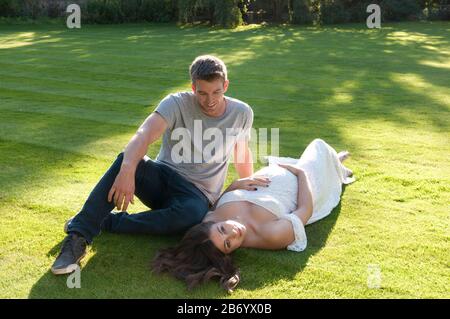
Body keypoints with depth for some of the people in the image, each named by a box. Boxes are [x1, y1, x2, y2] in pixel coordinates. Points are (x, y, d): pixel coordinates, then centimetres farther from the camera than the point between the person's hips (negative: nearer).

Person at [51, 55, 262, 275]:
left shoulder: (242, 113, 0)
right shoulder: (177, 104, -11)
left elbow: (242, 154, 17)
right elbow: (144, 134, -29)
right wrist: (127, 171, -47)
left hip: (197, 194, 1)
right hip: (162, 177, 0)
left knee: (193, 214, -38)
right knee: (126, 160, -34)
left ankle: (105, 223, -24)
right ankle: (78, 237, -35)